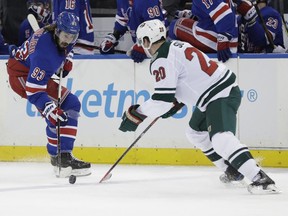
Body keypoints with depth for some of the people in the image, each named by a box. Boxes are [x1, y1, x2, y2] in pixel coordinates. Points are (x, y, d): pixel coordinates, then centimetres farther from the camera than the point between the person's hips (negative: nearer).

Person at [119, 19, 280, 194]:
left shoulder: (162, 61, -15)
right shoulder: (177, 46, 15)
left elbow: (162, 99, -19)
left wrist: (136, 114, -9)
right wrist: (175, 104, 25)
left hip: (222, 96, -11)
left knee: (221, 139, -27)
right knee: (196, 132, 27)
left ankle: (260, 178, -39)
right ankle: (233, 171, 30)